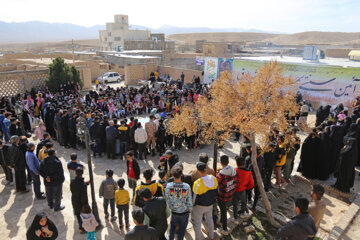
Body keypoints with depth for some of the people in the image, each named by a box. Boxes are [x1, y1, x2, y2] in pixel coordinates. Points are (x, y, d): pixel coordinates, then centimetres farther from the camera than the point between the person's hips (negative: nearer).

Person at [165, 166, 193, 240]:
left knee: (172, 226, 28)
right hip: (184, 212, -1)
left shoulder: (168, 186, -23)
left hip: (174, 212, 1)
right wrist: (190, 209, 6)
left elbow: (167, 199, -9)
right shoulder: (187, 187, -25)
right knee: (182, 228, 22)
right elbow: (189, 201, -14)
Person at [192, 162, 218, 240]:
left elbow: (195, 197, -21)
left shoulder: (198, 183, -35)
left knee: (197, 223, 18)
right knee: (209, 219, 30)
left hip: (200, 206, -6)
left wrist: (193, 205, -1)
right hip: (210, 204, 6)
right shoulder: (214, 179, -18)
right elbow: (216, 192, -1)